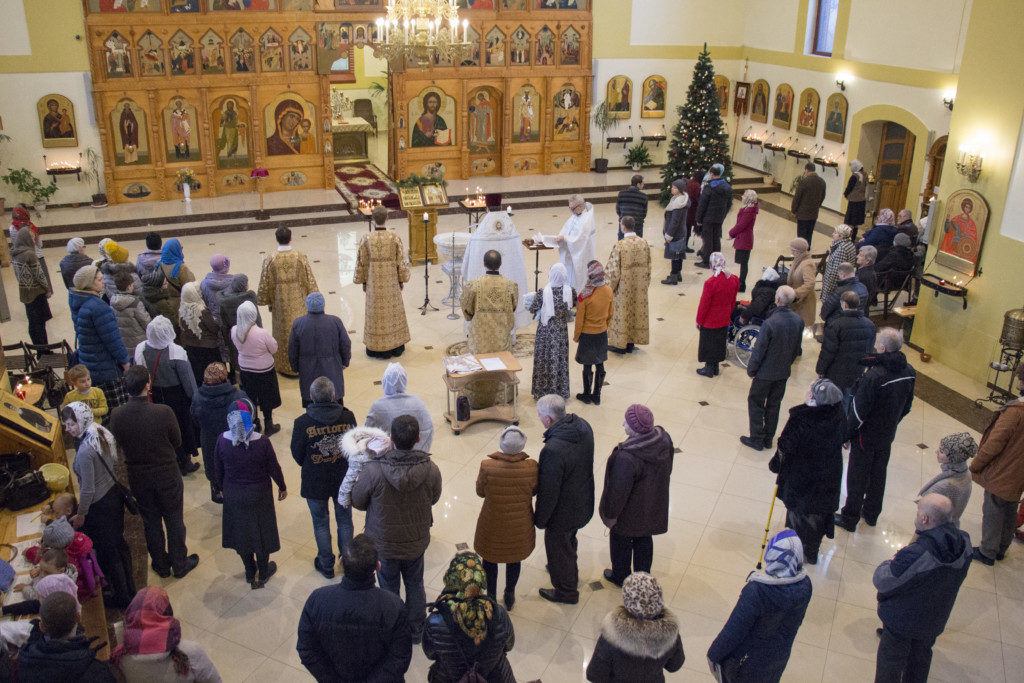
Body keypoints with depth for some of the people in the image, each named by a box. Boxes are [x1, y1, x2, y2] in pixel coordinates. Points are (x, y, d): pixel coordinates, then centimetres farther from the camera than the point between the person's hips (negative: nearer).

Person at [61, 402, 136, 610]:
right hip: (115, 495, 8)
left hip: (99, 506, -8)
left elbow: (88, 489, -22)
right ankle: (130, 588, 37)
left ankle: (121, 598, 23)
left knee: (107, 552, 9)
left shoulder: (85, 451, -28)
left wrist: (80, 515, -10)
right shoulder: (104, 434, -2)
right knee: (118, 542, 22)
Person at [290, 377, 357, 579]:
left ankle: (326, 565, 35)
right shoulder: (347, 416, -17)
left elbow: (298, 458, -10)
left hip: (315, 484, -2)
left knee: (321, 523, 19)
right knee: (345, 520, 22)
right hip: (344, 480, 2)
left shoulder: (302, 423, -22)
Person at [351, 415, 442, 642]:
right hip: (416, 542, 2)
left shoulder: (373, 471, -31)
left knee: (389, 588, 22)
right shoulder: (431, 470, -25)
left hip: (384, 543, -1)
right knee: (415, 585, 25)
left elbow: (357, 502, -13)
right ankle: (416, 631, 44)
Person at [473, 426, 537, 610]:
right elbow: (534, 491, -7)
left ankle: (491, 597, 44)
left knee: (489, 559, 26)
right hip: (520, 524, 2)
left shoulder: (487, 466, -29)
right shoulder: (531, 466, -26)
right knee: (514, 559, 28)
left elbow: (481, 491, -12)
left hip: (493, 524, -1)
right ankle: (510, 597, 48)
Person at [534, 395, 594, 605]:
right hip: (583, 503, 8)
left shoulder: (553, 451, -39)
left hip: (563, 513, -8)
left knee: (558, 549, 19)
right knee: (569, 541, 33)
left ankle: (566, 591, 41)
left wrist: (539, 519, -11)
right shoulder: (583, 426, -13)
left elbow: (548, 492, -28)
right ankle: (571, 573, 59)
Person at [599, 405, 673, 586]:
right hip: (653, 506, 6)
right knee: (645, 540, 29)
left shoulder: (626, 459, -42)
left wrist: (610, 515, -11)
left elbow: (618, 491, -28)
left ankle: (620, 577, 46)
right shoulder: (664, 438, -20)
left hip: (630, 512, -6)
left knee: (621, 543, 23)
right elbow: (667, 470, 0)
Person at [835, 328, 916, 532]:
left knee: (857, 476, 8)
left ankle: (850, 518, 20)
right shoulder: (909, 372, -7)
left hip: (867, 434, -7)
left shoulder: (873, 375, -30)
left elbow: (859, 410, -23)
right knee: (878, 473, 22)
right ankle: (871, 514, 38)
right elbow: (907, 406, 6)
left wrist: (848, 431, -10)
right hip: (888, 435, 7)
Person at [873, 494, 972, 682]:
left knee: (890, 666, 19)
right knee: (920, 661, 31)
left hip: (902, 620, -6)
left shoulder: (914, 555, -41)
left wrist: (892, 561, -8)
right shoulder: (964, 542, -20)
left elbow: (881, 582, -28)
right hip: (935, 621, 6)